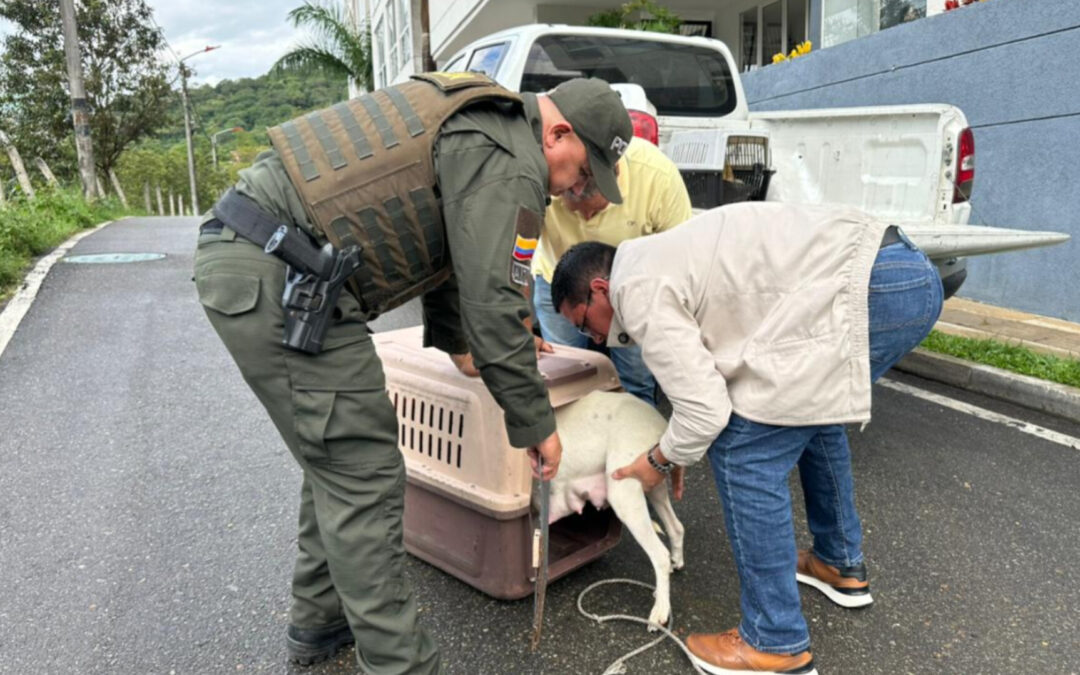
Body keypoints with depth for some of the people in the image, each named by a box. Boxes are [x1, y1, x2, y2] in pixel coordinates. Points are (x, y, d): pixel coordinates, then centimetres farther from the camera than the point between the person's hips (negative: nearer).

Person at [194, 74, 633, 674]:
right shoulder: (509, 162, -11)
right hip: (280, 283, -11)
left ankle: (321, 622, 35)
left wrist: (453, 343, 42)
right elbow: (491, 305, -14)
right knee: (366, 480, -4)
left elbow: (446, 253, 31)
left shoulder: (473, 124, 21)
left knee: (338, 460, 19)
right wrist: (536, 424, -2)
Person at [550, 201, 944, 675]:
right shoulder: (662, 258, 23)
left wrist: (659, 461, 10)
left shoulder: (637, 291, -6)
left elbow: (707, 411, -9)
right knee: (810, 407, 30)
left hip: (868, 290, -11)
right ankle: (840, 565, 44)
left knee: (744, 453, -4)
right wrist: (680, 447, 31)